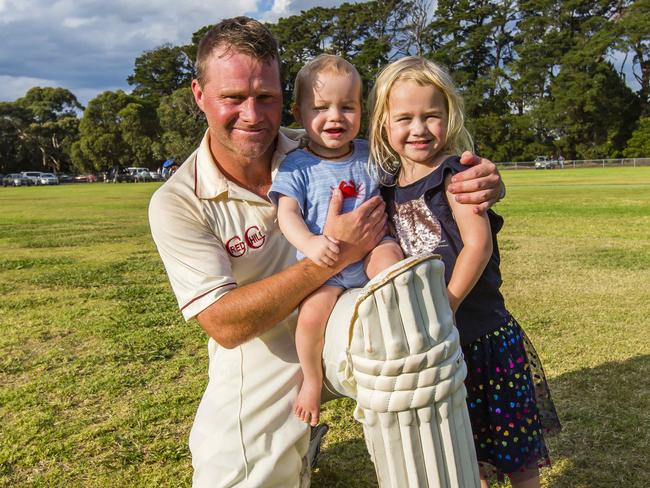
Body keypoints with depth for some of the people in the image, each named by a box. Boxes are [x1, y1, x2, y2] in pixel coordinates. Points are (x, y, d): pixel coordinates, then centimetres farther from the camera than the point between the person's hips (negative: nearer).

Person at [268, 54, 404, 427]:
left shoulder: (369, 155, 7)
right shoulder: (296, 166, -3)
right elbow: (287, 213, -15)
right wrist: (309, 244, -35)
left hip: (370, 249, 2)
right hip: (323, 264, -2)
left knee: (389, 256, -32)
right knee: (313, 312, -25)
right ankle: (313, 379, 3)